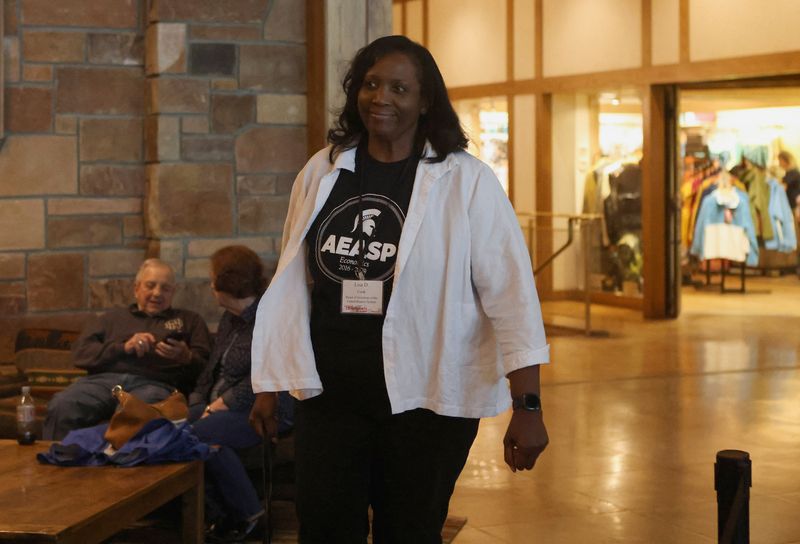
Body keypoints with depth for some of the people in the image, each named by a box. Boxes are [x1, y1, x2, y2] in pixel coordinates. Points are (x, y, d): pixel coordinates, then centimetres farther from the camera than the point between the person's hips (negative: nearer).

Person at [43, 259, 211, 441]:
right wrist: (123, 347, -1)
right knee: (61, 406, -32)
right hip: (104, 378, 2)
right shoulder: (113, 317, 31)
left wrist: (185, 357, -8)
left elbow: (204, 368, 16)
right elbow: (80, 352, 15)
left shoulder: (189, 321, 28)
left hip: (154, 383, -2)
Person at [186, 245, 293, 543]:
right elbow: (212, 370, 21)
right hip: (220, 406, 9)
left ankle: (247, 513, -10)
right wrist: (199, 402, 4)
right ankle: (219, 512, -8)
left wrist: (216, 406, -16)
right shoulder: (230, 318, 16)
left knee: (203, 435, -31)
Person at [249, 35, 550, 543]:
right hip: (328, 395, 3)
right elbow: (291, 284, 12)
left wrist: (528, 406, -15)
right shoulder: (321, 172, 5)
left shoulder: (468, 181, -7)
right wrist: (270, 384, 13)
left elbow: (511, 293, -10)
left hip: (426, 399, -3)